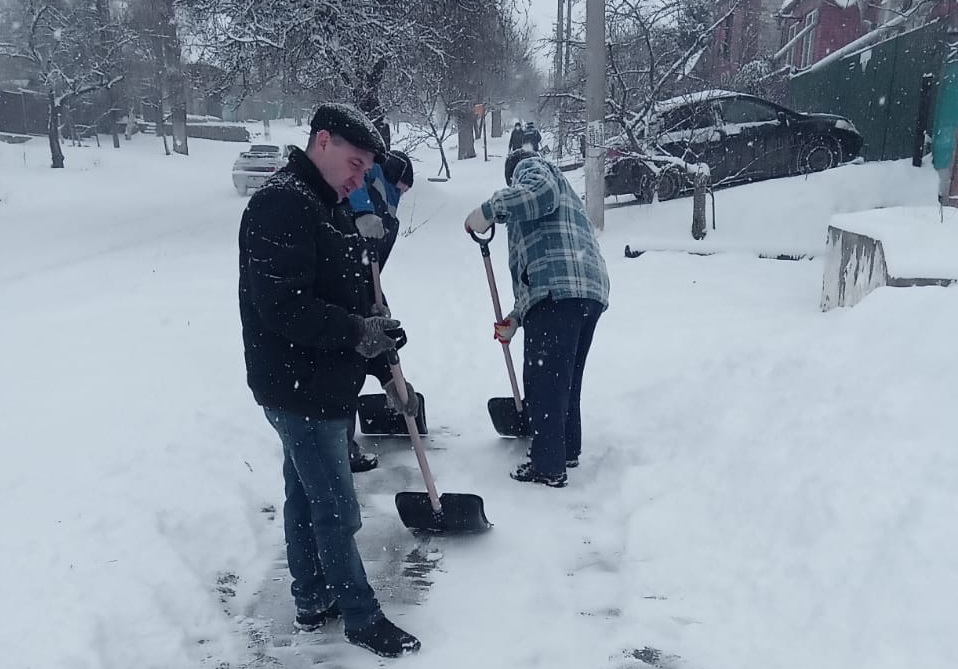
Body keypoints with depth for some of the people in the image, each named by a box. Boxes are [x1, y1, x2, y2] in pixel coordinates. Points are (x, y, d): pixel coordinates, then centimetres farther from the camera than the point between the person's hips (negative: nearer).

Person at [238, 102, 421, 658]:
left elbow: (346, 296, 17)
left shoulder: (330, 207, 13)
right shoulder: (281, 204, -19)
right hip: (300, 388, -10)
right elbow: (282, 304, -27)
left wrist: (385, 368, 14)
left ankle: (313, 601, 35)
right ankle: (362, 617, 18)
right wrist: (357, 332, -22)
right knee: (337, 510, 2)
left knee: (305, 497, 20)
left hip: (320, 385, 10)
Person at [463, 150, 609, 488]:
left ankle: (548, 467, -1)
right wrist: (517, 317, 34)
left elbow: (542, 192, -14)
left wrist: (490, 209, -12)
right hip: (590, 292, 10)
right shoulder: (561, 189, 39)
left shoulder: (529, 167, 14)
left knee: (542, 380, -5)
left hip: (559, 293, -10)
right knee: (565, 379, 20)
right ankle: (567, 450, 31)